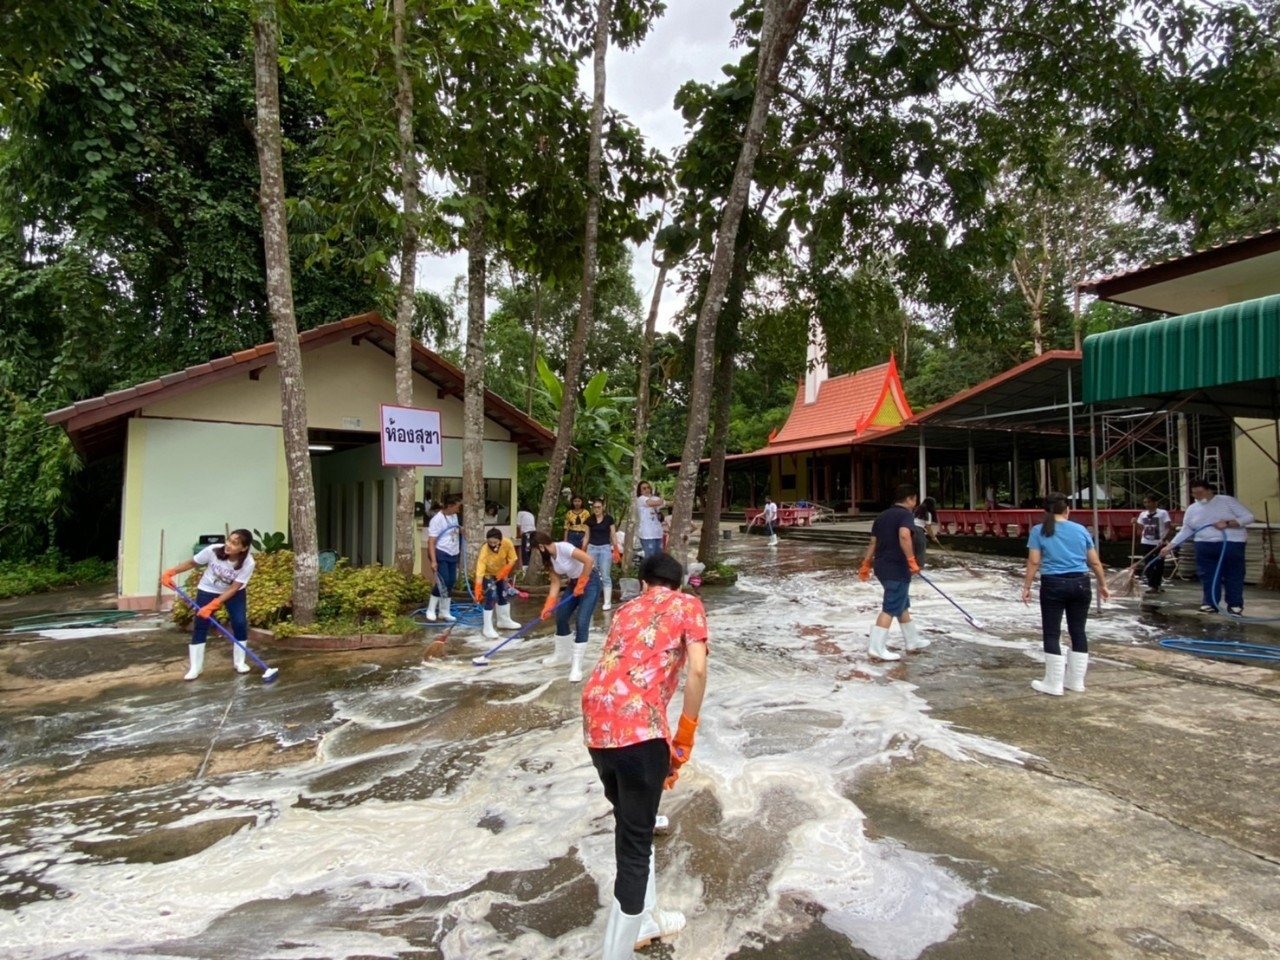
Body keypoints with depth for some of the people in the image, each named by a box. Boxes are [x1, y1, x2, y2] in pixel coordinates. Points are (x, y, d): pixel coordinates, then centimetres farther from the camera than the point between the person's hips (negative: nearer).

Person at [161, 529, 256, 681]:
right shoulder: (213, 550, -31)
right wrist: (170, 573, -23)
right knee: (200, 626, -3)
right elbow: (192, 563, -11)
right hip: (208, 590, 0)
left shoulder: (248, 563, -31)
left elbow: (233, 588, -27)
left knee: (240, 624, -7)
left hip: (234, 593, 0)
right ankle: (196, 667, 8)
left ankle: (239, 662, 12)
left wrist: (212, 606, -32)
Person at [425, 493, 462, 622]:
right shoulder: (437, 519, -16)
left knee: (450, 582, 7)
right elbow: (431, 542, -18)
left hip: (453, 554, 8)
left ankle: (444, 612, 17)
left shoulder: (454, 516, 8)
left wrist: (460, 531, 5)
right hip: (441, 554, -8)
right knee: (443, 581, -12)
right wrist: (433, 560, -24)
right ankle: (431, 610, 5)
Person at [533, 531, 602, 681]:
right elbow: (556, 582, 4)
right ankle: (563, 654, 33)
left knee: (582, 623, -13)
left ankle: (576, 667, -7)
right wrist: (548, 606, -4)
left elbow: (589, 560, -33)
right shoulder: (550, 557, 1)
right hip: (574, 583, 9)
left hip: (590, 582, -9)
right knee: (561, 617, 12)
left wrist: (581, 584, -23)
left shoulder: (563, 547, -25)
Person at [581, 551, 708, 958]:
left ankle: (643, 920, 45)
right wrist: (683, 740, 4)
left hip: (595, 725, 7)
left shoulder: (627, 608, 27)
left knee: (630, 827, 27)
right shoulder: (688, 604, 10)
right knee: (635, 845, 7)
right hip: (638, 725, -7)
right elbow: (697, 671, -5)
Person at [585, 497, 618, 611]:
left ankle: (607, 601, 3)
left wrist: (616, 550, -5)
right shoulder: (589, 520, 5)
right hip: (592, 548, 3)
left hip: (605, 548, -3)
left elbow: (613, 535, 1)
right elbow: (587, 536, 11)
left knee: (605, 576, -1)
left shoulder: (609, 518, -2)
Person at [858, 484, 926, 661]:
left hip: (882, 566, 9)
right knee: (891, 608, -5)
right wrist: (912, 560, -24)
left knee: (903, 605, 20)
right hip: (897, 568, -9)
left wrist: (866, 564, 19)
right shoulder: (906, 514, -8)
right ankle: (877, 647, -6)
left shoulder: (882, 516, 15)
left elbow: (873, 542, 16)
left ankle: (913, 641, 32)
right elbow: (904, 536, -27)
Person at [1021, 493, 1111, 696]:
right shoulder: (1080, 529, 8)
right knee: (1078, 631, 13)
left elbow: (1034, 562, -7)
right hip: (1080, 584, 4)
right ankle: (1076, 681, 21)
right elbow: (1095, 562, 11)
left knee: (1051, 633, 3)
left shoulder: (1039, 530, -1)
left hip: (1053, 584, -4)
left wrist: (1026, 587, -1)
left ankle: (1054, 684, 6)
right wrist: (1103, 585, 23)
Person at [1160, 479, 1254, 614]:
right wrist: (1170, 545, -2)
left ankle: (1235, 605, 9)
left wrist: (1228, 523, -18)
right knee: (1208, 576, 4)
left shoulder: (1228, 501, -2)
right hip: (1205, 546, 4)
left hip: (1231, 544, -3)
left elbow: (1248, 517, -4)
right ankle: (1210, 604, 12)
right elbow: (1185, 531, 8)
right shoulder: (1192, 509, 8)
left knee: (1233, 575, 1)